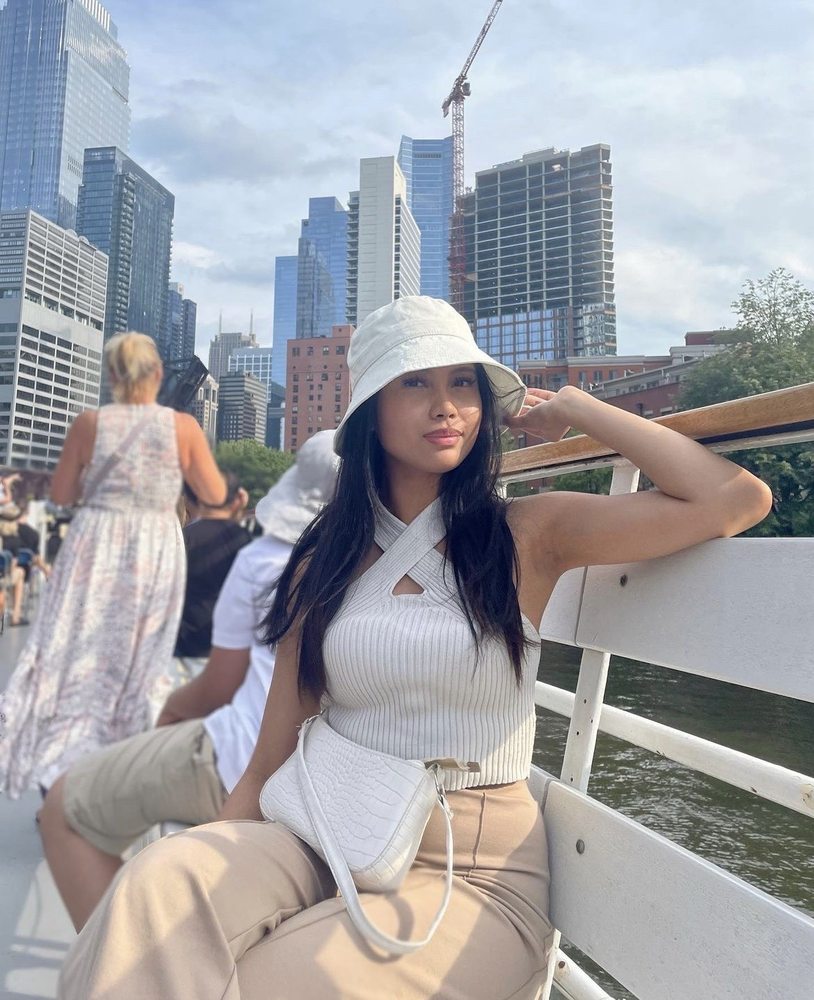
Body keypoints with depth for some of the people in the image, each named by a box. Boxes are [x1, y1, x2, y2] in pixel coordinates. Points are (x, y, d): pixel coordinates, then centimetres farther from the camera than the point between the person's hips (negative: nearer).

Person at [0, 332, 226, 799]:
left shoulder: (89, 423, -3)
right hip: (155, 554, 0)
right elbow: (216, 494, 1)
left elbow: (61, 494, 5)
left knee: (74, 660, 10)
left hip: (95, 550, 0)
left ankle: (55, 783, 13)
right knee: (135, 666, 14)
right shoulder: (183, 426, -6)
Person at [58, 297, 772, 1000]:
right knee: (159, 884, -26)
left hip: (475, 871, -2)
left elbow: (737, 500, -12)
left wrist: (574, 408, -3)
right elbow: (270, 762, 5)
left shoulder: (527, 537, -3)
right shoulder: (324, 564, 5)